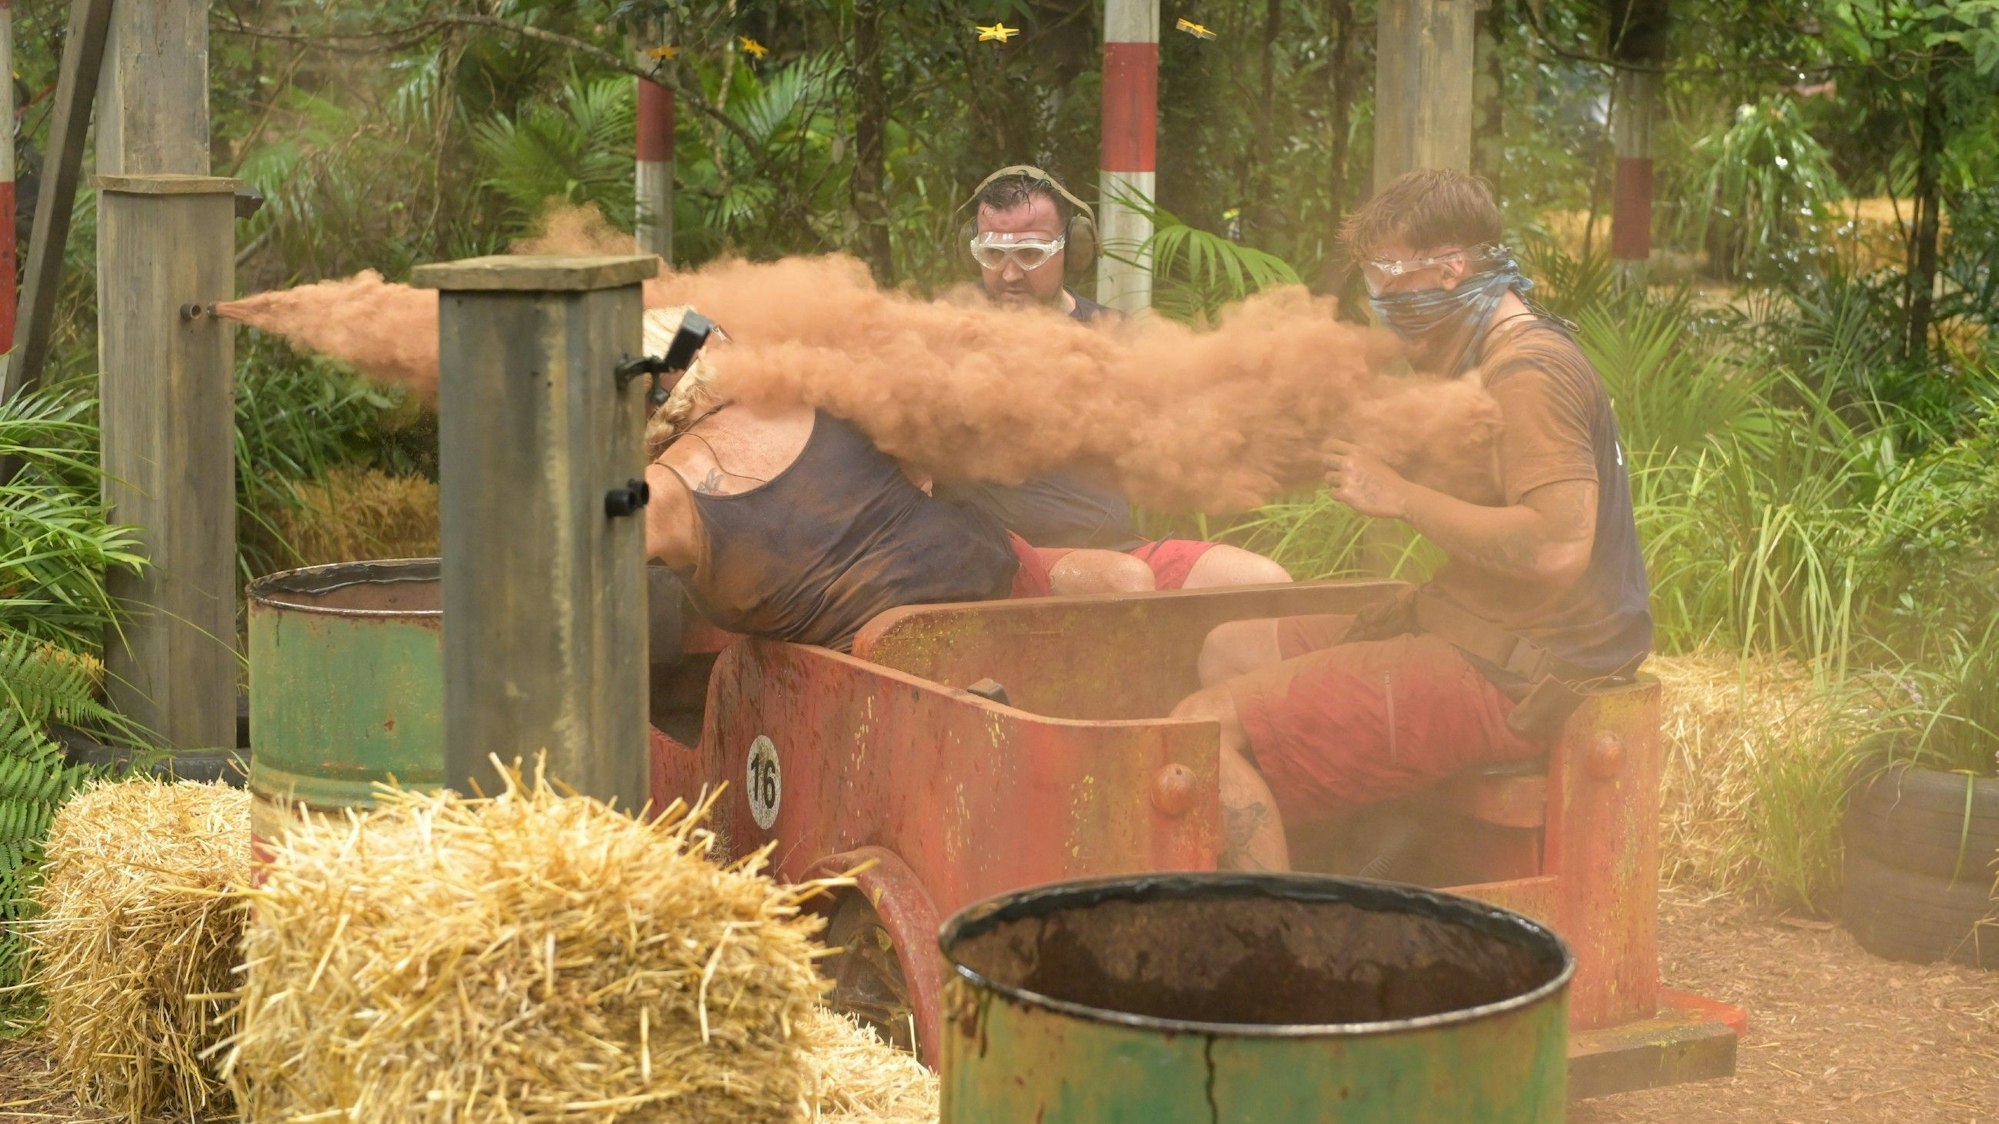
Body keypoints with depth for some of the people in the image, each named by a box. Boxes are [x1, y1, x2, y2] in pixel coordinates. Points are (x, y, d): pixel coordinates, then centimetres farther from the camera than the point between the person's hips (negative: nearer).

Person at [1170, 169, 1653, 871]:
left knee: (1205, 728, -19)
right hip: (1462, 630, 11)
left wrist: (1399, 498, -22)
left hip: (1501, 677, -11)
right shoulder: (1493, 359, 16)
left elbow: (1557, 547, -28)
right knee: (1230, 651, 20)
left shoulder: (1531, 372, -18)